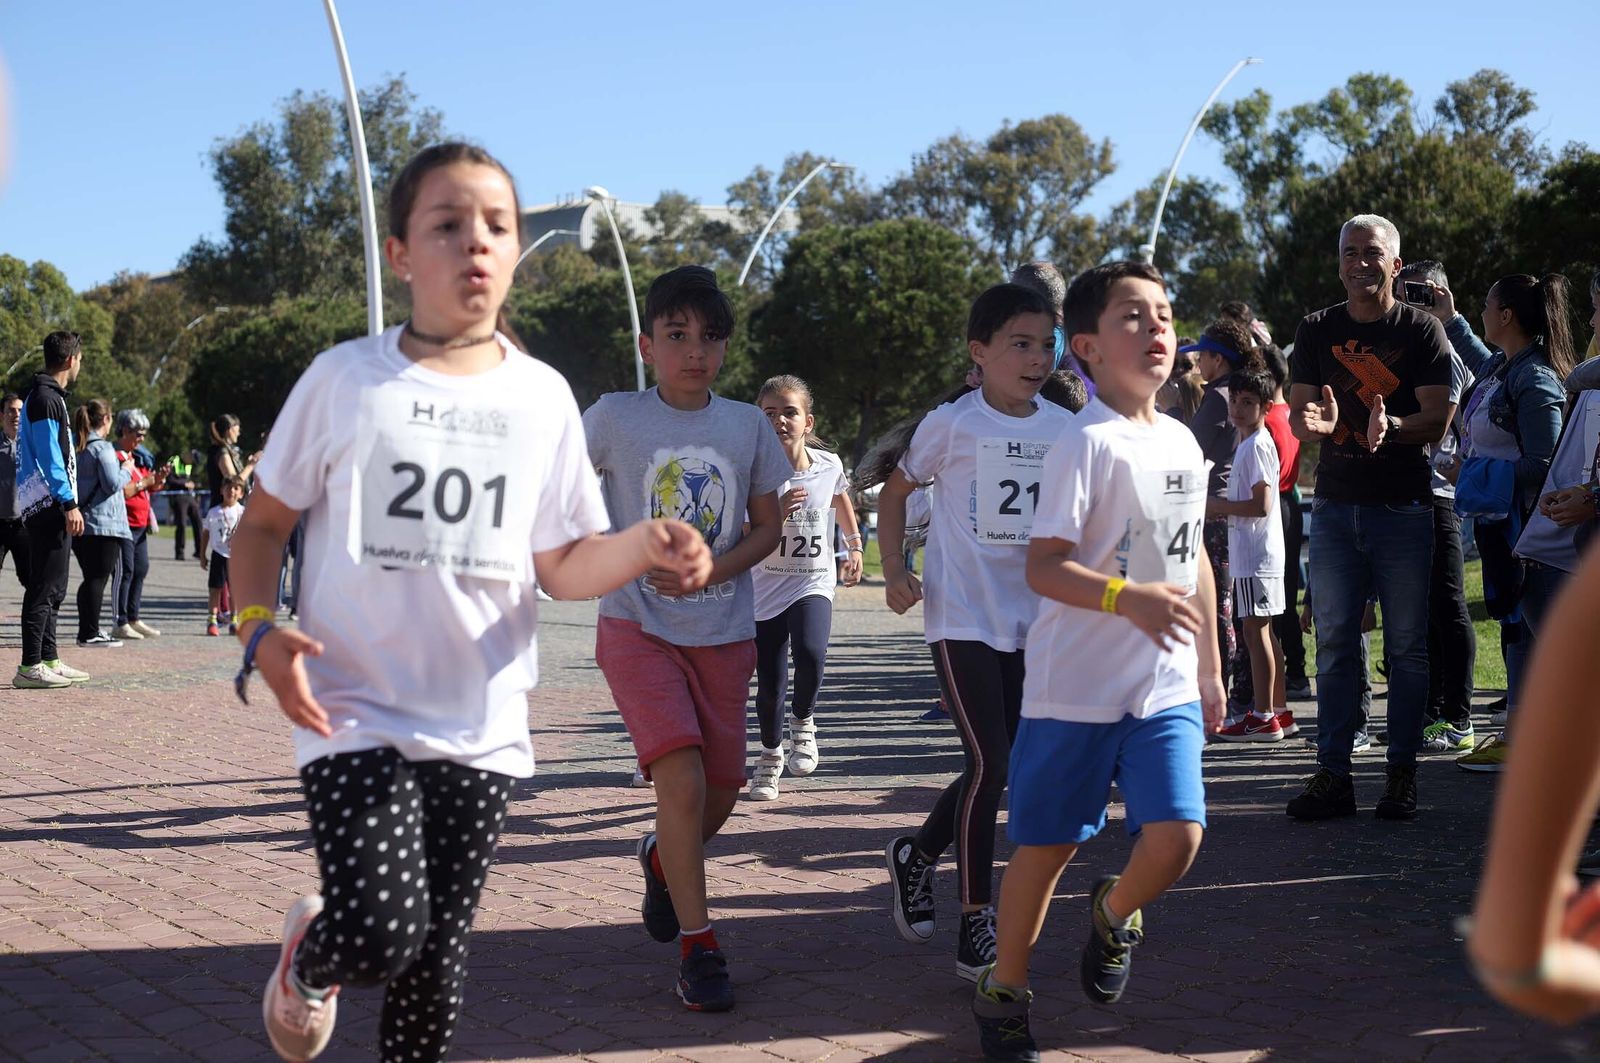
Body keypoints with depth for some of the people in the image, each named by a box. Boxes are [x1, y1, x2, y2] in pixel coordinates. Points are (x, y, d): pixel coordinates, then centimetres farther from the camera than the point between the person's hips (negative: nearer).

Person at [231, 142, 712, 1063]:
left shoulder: (544, 397, 5)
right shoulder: (345, 380, -2)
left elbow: (562, 566, 6)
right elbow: (264, 522, 6)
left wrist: (649, 545, -14)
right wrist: (260, 630, -11)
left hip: (482, 728, 3)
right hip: (358, 712, -2)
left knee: (438, 958, 6)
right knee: (379, 933, -17)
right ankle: (312, 955, 19)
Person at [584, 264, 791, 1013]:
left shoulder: (747, 426, 1)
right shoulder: (614, 418, -6)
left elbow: (768, 526, 6)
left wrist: (714, 570, -10)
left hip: (724, 632, 3)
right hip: (638, 624, -3)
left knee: (721, 789, 7)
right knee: (682, 773, -19)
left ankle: (661, 861, 42)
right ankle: (698, 947, -8)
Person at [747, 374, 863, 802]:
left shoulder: (828, 465, -5)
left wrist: (854, 546, 22)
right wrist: (775, 514, -30)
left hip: (813, 583, 0)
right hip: (765, 588, 0)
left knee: (811, 654, -28)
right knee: (769, 685, 5)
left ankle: (802, 721, 3)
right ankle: (771, 754, 33)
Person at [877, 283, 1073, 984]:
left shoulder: (1064, 429, 4)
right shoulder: (953, 425, -7)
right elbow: (896, 489, 5)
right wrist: (894, 569, -7)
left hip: (1030, 620, 5)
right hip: (963, 617, -5)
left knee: (1000, 765, 11)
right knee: (989, 761, -11)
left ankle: (917, 854, 36)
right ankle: (976, 928, -1)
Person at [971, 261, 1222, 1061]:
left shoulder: (1184, 444, 9)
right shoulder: (1085, 444, -13)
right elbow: (1043, 568, -18)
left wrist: (1210, 667, 21)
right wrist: (1130, 598, -32)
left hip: (1167, 689, 5)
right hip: (1076, 688, -5)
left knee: (1178, 835, -9)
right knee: (1046, 844, 4)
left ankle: (1115, 914, 25)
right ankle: (1003, 989, 25)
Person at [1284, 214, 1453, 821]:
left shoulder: (1422, 331, 1)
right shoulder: (1317, 332, 9)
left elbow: (1437, 418, -7)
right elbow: (1298, 411, 3)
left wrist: (1391, 427, -28)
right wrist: (1315, 422, -21)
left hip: (1403, 506, -2)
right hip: (1336, 506, 3)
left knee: (1406, 646, 0)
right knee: (1334, 644, 2)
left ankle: (1401, 775, 7)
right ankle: (1333, 774, 5)